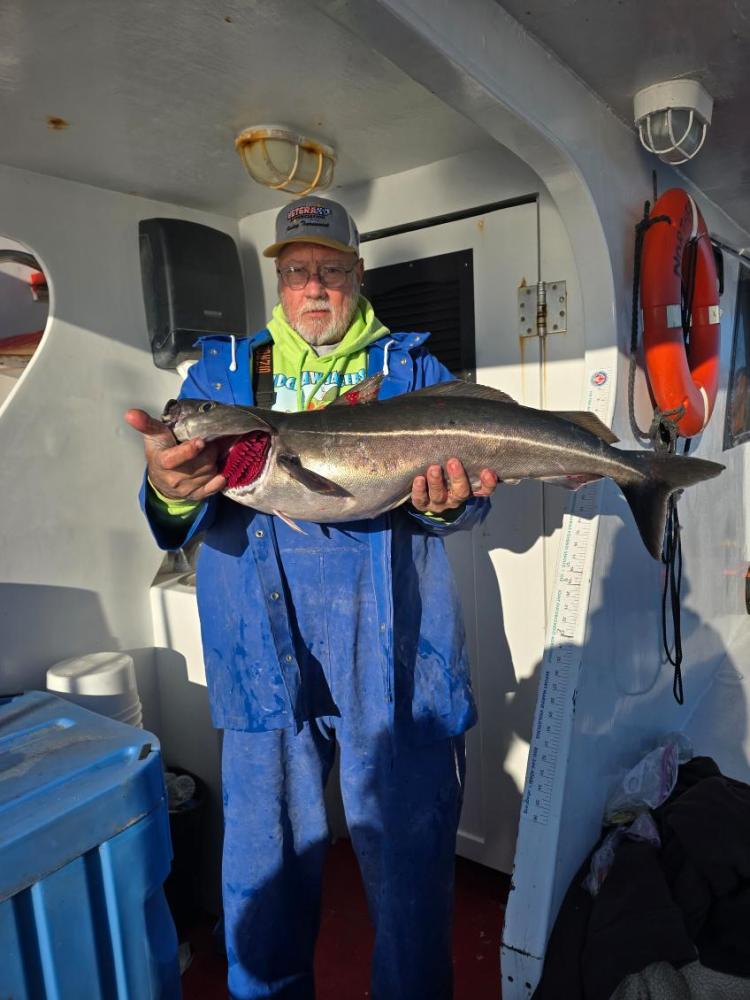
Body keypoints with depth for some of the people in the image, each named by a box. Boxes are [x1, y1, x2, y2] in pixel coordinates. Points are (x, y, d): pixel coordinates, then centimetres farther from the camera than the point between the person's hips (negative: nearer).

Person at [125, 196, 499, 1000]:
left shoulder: (413, 368, 9)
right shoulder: (222, 370, 11)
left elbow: (467, 493, 1)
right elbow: (190, 512, 0)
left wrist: (447, 502, -23)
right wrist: (172, 491, -24)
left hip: (392, 657, -1)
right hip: (263, 655, 2)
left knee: (408, 857, 12)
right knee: (264, 864, 16)